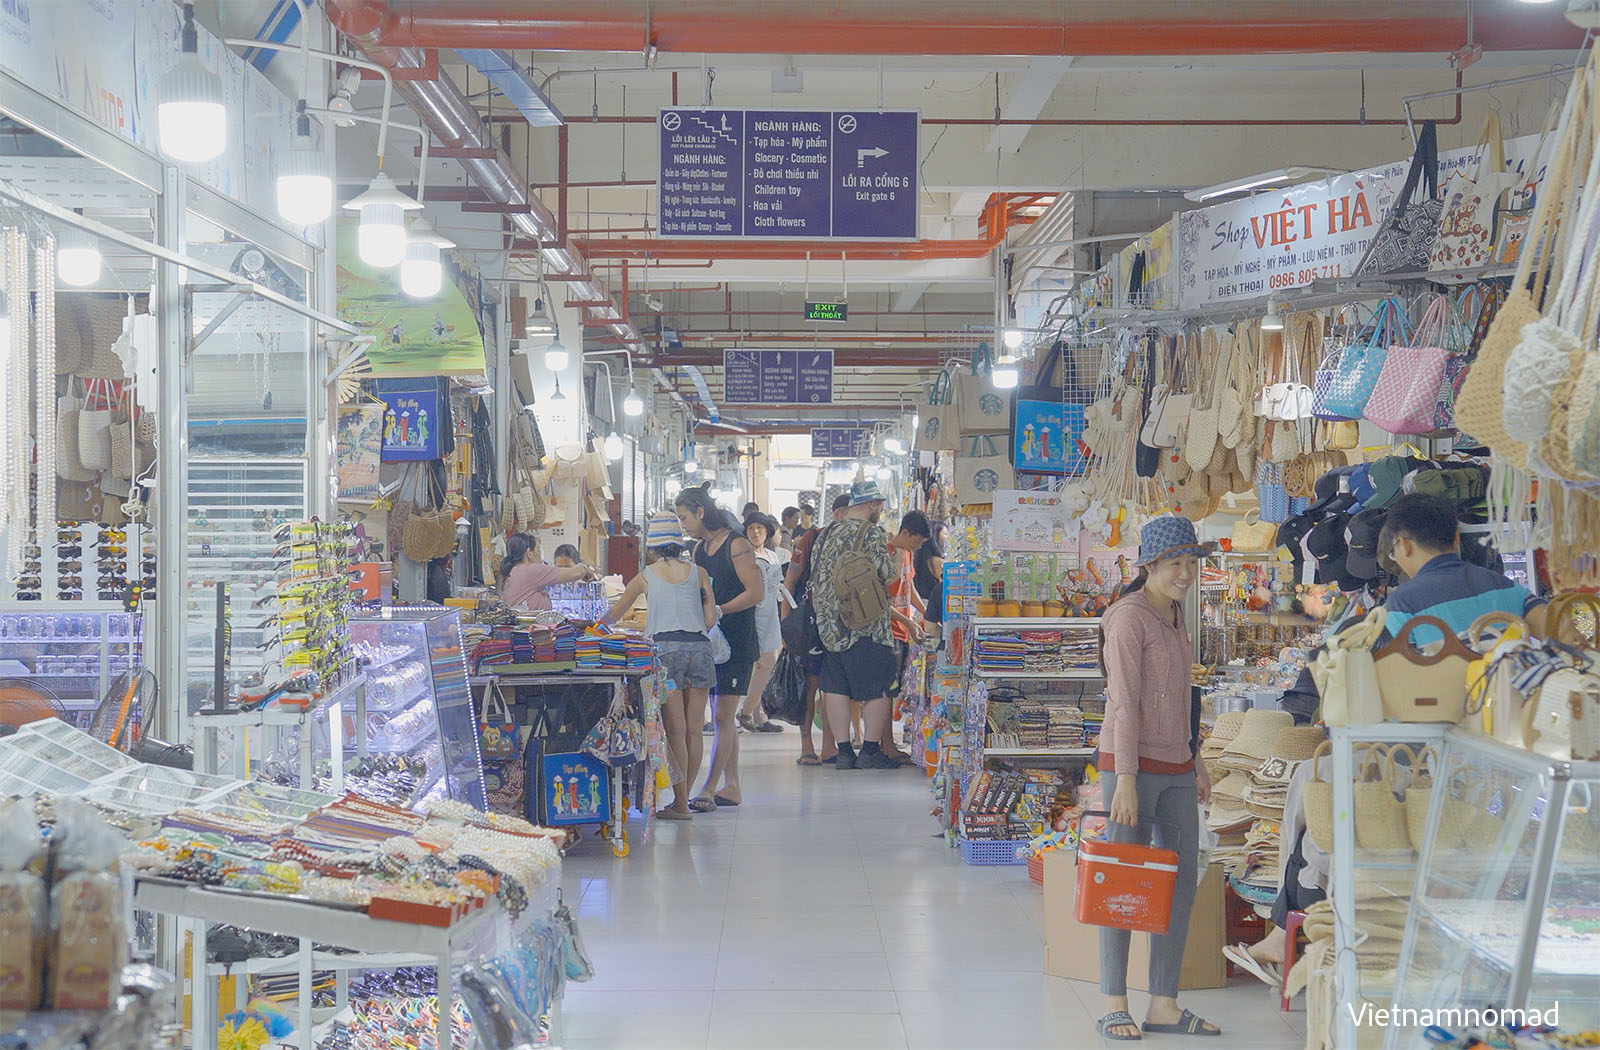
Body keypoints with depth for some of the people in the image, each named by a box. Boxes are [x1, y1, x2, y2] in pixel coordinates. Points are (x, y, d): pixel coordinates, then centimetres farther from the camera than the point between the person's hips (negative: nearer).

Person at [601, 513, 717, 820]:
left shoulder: (646, 576, 10)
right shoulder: (698, 572, 13)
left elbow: (613, 616, 20)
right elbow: (711, 619, 7)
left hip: (665, 648, -2)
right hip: (700, 647, 2)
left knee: (675, 729, -3)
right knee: (694, 728, 7)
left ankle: (680, 803, -4)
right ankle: (684, 797, 14)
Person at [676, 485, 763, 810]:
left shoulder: (736, 545, -10)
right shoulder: (700, 549, 14)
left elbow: (755, 594, -16)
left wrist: (719, 611, -23)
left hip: (737, 640, -8)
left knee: (724, 716, -8)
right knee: (723, 717, 9)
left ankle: (709, 789, -11)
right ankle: (731, 787, 14)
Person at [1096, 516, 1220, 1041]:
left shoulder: (1174, 614, 15)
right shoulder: (1130, 617, -10)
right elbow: (1124, 701, -16)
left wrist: (1194, 760, 21)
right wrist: (1125, 779, -20)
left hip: (1176, 766, 8)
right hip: (1134, 763, -8)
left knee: (1182, 885, 7)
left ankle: (1164, 1005, 13)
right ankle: (1114, 1006, 5)